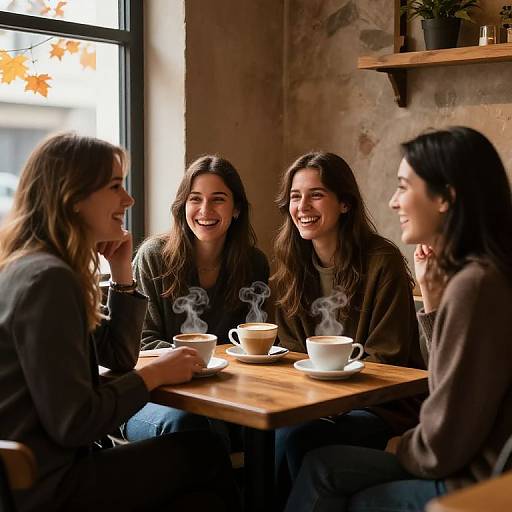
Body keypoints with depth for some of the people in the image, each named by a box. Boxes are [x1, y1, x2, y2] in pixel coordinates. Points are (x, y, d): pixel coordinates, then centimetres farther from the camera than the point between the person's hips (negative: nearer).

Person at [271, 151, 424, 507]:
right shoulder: (292, 265, 7)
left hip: (381, 406, -5)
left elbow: (385, 360, -11)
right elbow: (292, 350, 11)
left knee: (294, 436, -30)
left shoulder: (383, 261, -11)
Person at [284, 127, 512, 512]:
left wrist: (402, 448, 1)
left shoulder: (474, 285, -25)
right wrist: (432, 295, 3)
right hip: (475, 466, 8)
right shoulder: (476, 273, 6)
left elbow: (443, 446, -21)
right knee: (324, 467, 13)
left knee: (324, 468, 8)